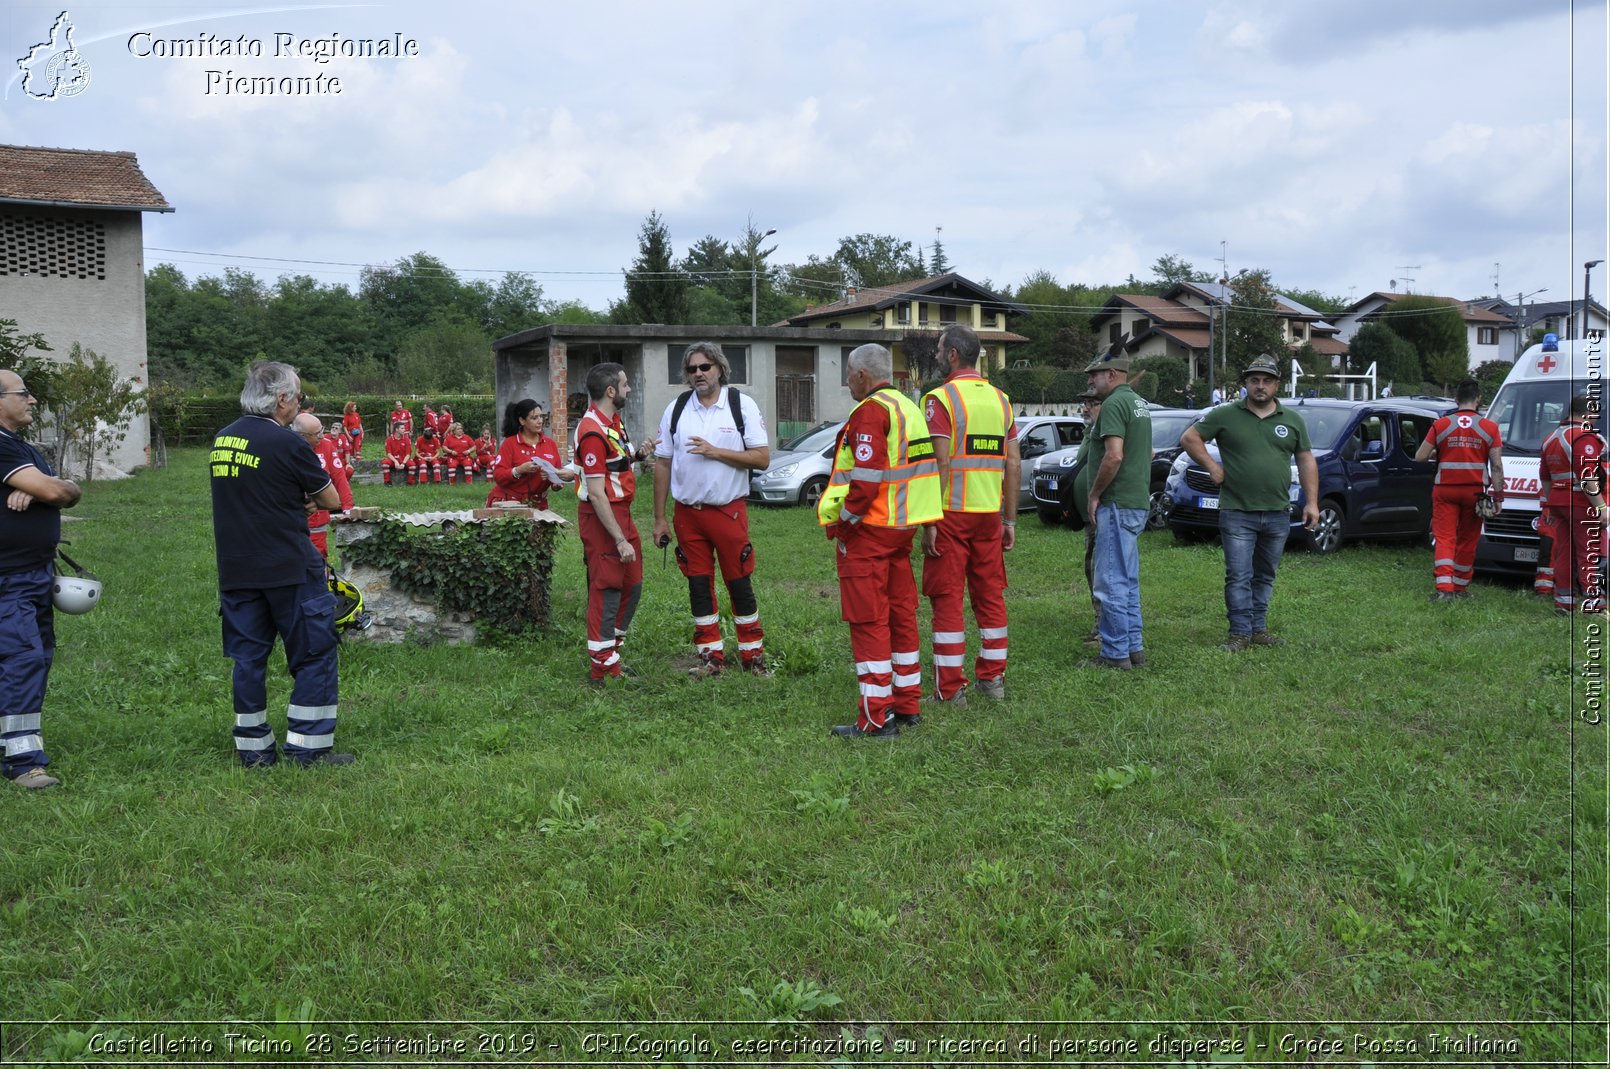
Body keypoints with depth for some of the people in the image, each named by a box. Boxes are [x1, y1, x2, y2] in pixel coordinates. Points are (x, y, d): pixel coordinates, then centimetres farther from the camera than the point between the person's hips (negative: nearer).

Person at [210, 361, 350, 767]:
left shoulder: (221, 441, 8)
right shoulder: (286, 443, -14)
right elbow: (332, 500, -5)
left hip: (235, 571, 7)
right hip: (289, 569, -6)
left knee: (248, 656, 11)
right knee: (313, 655, 4)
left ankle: (253, 749, 16)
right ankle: (309, 746, 6)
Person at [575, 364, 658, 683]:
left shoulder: (613, 420, 10)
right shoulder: (593, 431, -21)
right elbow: (596, 493, -24)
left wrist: (637, 453, 4)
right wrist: (620, 539, -24)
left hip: (621, 512, 10)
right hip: (603, 517, -10)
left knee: (631, 587, 16)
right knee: (606, 592, -3)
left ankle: (611, 654, 29)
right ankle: (603, 671, 6)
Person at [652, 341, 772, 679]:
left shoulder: (742, 405, -2)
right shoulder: (676, 409, 6)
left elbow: (762, 458, -7)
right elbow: (663, 464, 8)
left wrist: (716, 452, -16)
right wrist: (659, 518, 6)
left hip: (729, 511, -3)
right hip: (688, 513, 3)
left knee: (739, 584, 3)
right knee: (699, 586, 8)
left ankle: (753, 655, 15)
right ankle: (711, 657, 18)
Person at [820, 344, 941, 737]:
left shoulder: (870, 412, -14)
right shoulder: (909, 408, 16)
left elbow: (867, 480, -23)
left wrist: (841, 524, -12)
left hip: (868, 530, -9)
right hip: (903, 528, 9)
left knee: (868, 622, -5)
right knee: (900, 615, 15)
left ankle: (876, 718, -3)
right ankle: (907, 705, 23)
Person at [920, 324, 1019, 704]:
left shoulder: (941, 398, -9)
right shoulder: (1000, 399, 11)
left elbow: (941, 464, -16)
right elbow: (1014, 465, 10)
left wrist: (929, 522, -14)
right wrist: (1010, 520, 14)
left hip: (951, 514, -6)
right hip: (990, 514, 6)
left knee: (947, 598, 0)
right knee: (991, 595, 13)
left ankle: (950, 688, 2)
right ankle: (993, 678, 20)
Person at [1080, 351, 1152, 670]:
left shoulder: (1114, 403, -14)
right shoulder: (1139, 403, 18)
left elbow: (1114, 456, -24)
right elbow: (1147, 454, 25)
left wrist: (1094, 495, -14)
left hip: (1117, 505, -10)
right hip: (1138, 502, 10)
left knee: (1111, 582, -5)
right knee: (1127, 581, 16)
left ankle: (1115, 654, -2)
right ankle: (1134, 647, 21)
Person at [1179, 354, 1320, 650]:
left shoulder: (1292, 420, 9)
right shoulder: (1225, 415, -1)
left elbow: (1306, 461, 11)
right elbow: (1189, 438, 2)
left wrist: (1312, 501, 4)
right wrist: (1212, 467, -6)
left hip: (1277, 514, 3)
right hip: (1237, 514, -3)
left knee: (1265, 576, 12)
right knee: (1239, 576, -3)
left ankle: (1259, 628, 22)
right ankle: (1240, 632, 3)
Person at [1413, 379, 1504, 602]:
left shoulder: (1441, 425, -3)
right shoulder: (1490, 427, -2)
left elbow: (1420, 457, -3)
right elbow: (1497, 466, -5)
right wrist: (1498, 495, -1)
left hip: (1445, 490, -1)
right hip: (1475, 491, 1)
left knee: (1445, 537, 0)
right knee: (1467, 540, 13)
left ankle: (1444, 587, -16)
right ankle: (1460, 587, 24)